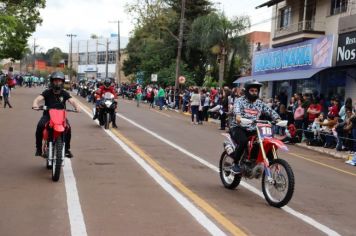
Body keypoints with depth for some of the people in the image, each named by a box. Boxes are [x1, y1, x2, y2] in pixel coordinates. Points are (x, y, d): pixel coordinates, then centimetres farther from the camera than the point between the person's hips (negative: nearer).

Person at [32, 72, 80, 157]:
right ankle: (38, 148, -11)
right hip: (47, 115, 0)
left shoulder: (64, 93, 3)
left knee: (68, 128, -26)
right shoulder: (47, 92, -1)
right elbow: (38, 98, -16)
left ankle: (67, 149, -7)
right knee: (40, 126, -28)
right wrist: (35, 104, -41)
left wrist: (76, 107, -35)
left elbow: (72, 101, -12)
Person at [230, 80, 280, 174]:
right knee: (243, 141, -34)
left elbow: (270, 111, 5)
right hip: (239, 128, -5)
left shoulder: (260, 103, 14)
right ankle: (235, 164, -16)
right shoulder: (240, 100, -2)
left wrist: (277, 118, -16)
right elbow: (236, 107, -24)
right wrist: (238, 115, -47)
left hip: (253, 130, 5)